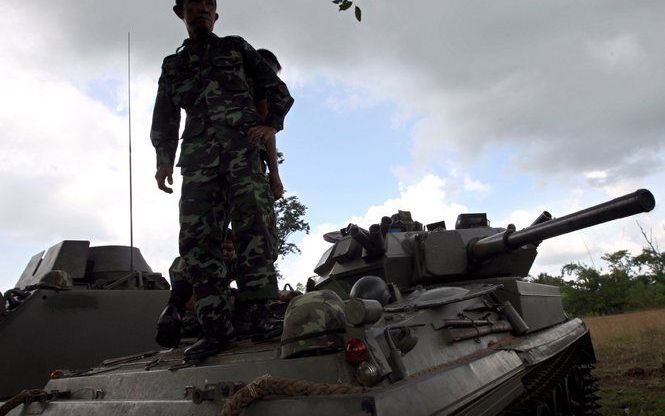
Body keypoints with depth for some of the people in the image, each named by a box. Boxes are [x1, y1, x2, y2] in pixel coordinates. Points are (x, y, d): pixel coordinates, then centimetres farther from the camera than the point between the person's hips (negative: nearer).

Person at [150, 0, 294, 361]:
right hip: (197, 153, 3)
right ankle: (216, 325, -12)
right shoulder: (172, 65, 29)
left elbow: (278, 91, 17)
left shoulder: (236, 48, 23)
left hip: (241, 141, -2)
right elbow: (163, 121, 25)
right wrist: (164, 160, 8)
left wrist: (271, 125, -3)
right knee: (196, 235, -12)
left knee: (251, 217, -22)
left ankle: (258, 310, -22)